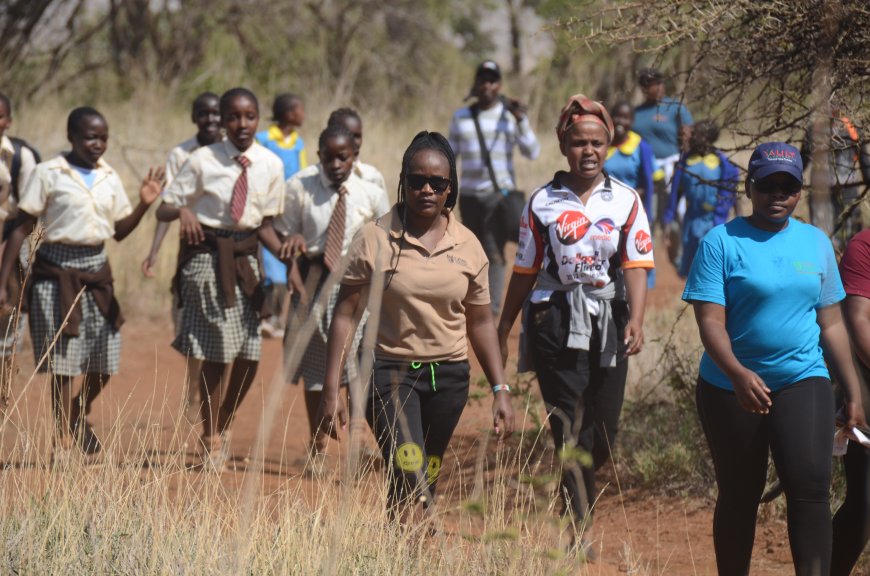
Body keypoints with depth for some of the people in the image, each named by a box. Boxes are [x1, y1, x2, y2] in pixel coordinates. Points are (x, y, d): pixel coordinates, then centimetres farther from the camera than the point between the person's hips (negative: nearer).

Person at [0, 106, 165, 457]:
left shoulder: (110, 178, 8)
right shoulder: (49, 174, -6)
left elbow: (120, 232, 15)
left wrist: (144, 204, -3)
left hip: (96, 272, 5)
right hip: (57, 273, -5)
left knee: (105, 362, 6)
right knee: (62, 363, -1)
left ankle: (79, 415, 34)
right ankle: (61, 439, 11)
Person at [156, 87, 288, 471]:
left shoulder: (270, 165, 2)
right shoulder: (203, 161, -7)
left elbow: (264, 224, 8)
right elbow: (163, 210, -4)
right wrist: (183, 210, -26)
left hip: (245, 258, 4)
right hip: (207, 256, -4)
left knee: (250, 356, 2)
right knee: (215, 355, -3)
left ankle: (222, 426, 28)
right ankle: (210, 439, 14)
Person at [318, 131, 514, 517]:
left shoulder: (467, 246, 4)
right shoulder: (375, 239, -5)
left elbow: (480, 322, 13)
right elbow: (346, 314, -2)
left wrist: (500, 389, 8)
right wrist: (331, 391, -6)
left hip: (448, 376, 4)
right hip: (390, 372, -4)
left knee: (425, 484, 9)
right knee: (410, 483, -20)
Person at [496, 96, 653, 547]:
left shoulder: (626, 201, 5)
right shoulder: (543, 203, 5)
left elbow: (636, 265, -2)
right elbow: (525, 271, 11)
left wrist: (636, 320, -17)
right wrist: (503, 330, 12)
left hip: (608, 323, 2)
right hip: (555, 322, -1)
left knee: (603, 434, 5)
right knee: (571, 429, -10)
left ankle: (574, 497, 32)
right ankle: (579, 528, -10)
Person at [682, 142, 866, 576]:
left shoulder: (816, 243, 9)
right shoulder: (722, 243, -5)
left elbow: (831, 323, 14)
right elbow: (710, 320, -13)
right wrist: (738, 373, -30)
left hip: (803, 382, 2)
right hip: (731, 389, -2)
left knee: (810, 486, -16)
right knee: (739, 495, 8)